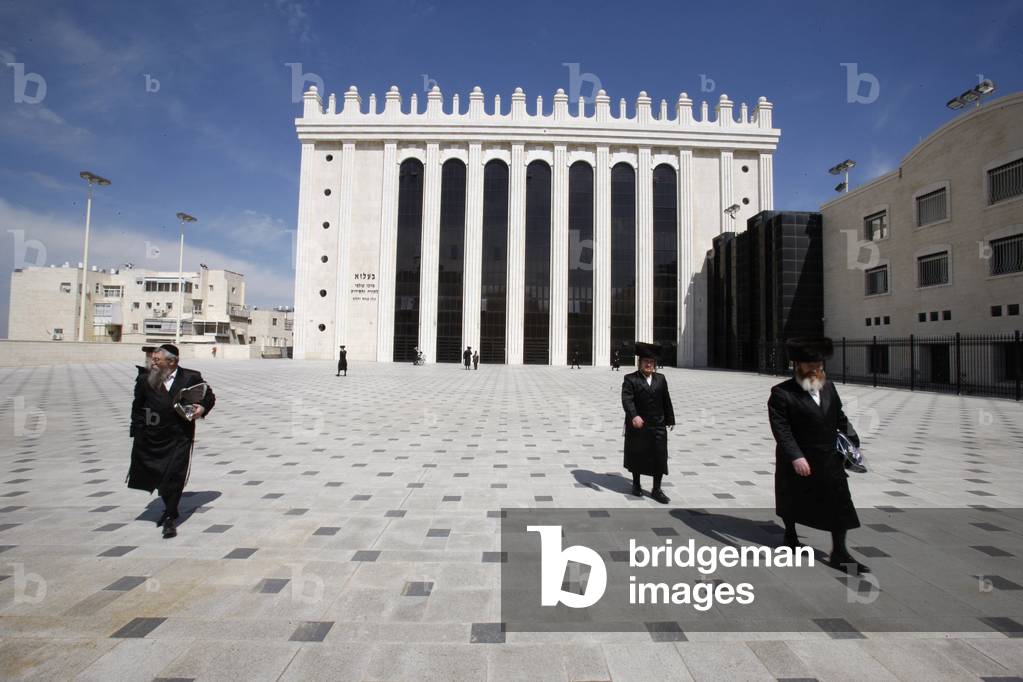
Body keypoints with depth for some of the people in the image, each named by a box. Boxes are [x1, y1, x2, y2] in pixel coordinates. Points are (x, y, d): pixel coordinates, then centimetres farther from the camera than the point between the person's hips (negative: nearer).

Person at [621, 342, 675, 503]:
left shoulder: (661, 379, 8)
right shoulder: (630, 379, -8)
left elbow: (666, 400, 11)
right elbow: (627, 399, -21)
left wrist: (670, 419, 12)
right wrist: (634, 416, -35)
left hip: (657, 425, 3)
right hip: (637, 425, -3)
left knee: (660, 457, 2)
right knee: (636, 456, 12)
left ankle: (656, 489, 15)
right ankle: (636, 484, 32)